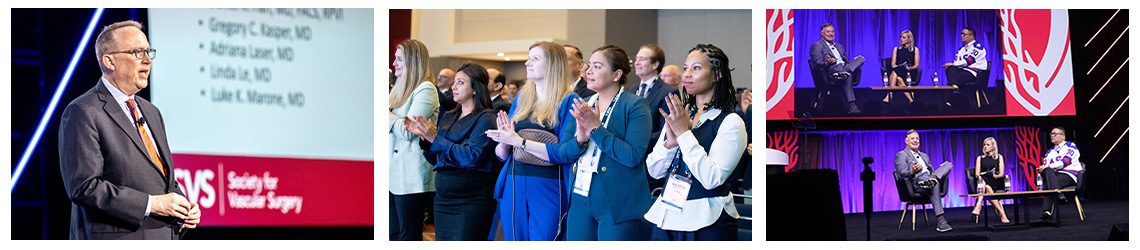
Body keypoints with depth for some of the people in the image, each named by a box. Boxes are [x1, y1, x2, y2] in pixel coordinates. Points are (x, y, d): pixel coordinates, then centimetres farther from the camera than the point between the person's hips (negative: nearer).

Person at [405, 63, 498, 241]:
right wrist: (423, 136, 0)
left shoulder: (485, 118, -6)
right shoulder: (448, 117, 16)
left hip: (471, 198, -7)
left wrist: (435, 139, -15)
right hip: (443, 197, 7)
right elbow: (434, 159, 19)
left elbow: (473, 156, -19)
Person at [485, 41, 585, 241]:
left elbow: (568, 152, -16)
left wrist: (519, 142, -16)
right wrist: (504, 142, -8)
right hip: (513, 187, 5)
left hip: (548, 189, -5)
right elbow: (501, 154, 16)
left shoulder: (568, 102, -3)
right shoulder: (522, 98, 14)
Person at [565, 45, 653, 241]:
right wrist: (580, 139, -10)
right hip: (581, 199, 6)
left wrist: (596, 129, -19)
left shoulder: (635, 106, -7)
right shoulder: (584, 105, 13)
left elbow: (634, 156, -18)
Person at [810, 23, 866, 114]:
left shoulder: (839, 46, 35)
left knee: (860, 59, -17)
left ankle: (846, 71, -46)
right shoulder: (816, 46, 12)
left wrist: (854, 61, 7)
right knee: (848, 76, -38)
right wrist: (827, 63, -25)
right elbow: (818, 63, -2)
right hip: (832, 72, -7)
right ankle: (851, 106, -48)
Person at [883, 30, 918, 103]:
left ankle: (889, 96, -47)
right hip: (898, 71, 2)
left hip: (910, 73, -2)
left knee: (894, 72, -36)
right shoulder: (896, 49, 20)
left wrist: (909, 68, -14)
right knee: (898, 79, -37)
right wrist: (897, 66, -12)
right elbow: (893, 64, 10)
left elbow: (916, 65, 6)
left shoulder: (915, 50, 13)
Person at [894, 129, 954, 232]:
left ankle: (933, 179, -49)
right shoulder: (901, 155, 13)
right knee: (934, 184, -39)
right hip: (917, 183, -7)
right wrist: (912, 172, -26)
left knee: (948, 165, -15)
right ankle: (941, 221, -50)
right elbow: (902, 173, -3)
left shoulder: (924, 156, 38)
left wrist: (941, 170, 11)